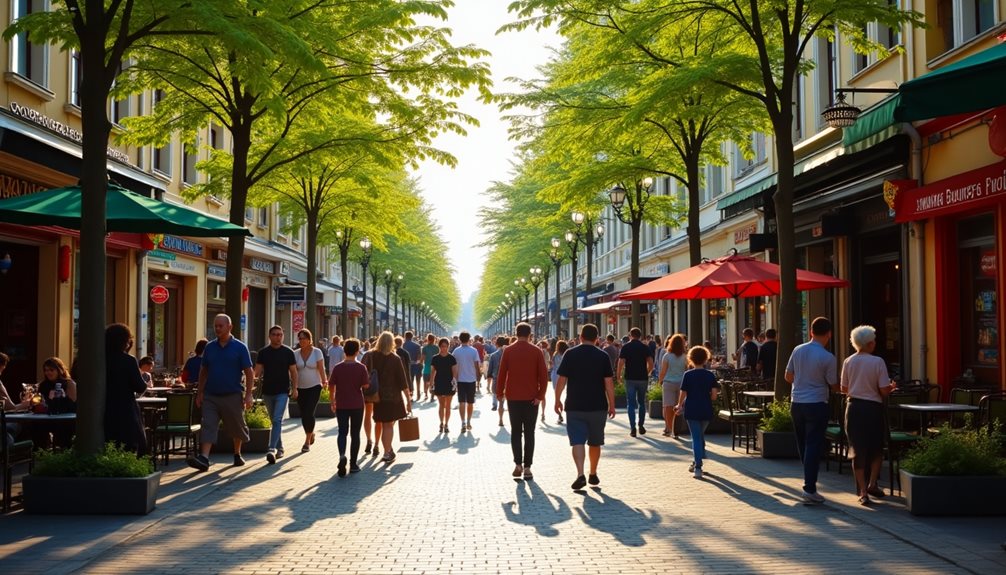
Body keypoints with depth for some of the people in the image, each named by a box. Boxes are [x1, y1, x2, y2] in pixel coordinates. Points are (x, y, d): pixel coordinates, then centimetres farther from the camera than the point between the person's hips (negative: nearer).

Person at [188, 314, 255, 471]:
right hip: (210, 396, 2)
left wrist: (249, 395, -11)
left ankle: (237, 454, 32)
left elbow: (249, 372, -4)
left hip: (232, 396, -2)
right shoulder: (209, 347, 8)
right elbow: (203, 371, 14)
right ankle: (203, 458, -19)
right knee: (208, 426, -10)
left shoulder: (239, 347, -3)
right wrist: (199, 393, 8)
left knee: (236, 427, 11)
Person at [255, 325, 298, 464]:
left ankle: (272, 449, -22)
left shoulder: (288, 352, 1)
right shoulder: (263, 352, 4)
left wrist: (294, 388, -1)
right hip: (267, 391, 3)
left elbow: (293, 371, 5)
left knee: (277, 420, -15)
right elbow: (258, 371, 5)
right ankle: (279, 449, 23)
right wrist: (256, 376, -16)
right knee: (274, 421, 13)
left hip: (283, 392, -3)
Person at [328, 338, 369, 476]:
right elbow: (366, 385, -10)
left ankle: (342, 455, -20)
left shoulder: (337, 367, -3)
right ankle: (353, 463, 12)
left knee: (342, 432, 7)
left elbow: (331, 386, -1)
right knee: (355, 433, 9)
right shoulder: (361, 367, -8)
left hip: (341, 405, 1)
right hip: (357, 405, -1)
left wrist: (333, 401, 12)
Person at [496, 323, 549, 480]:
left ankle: (518, 464, 0)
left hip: (513, 397, 0)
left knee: (515, 431, 9)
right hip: (531, 398, 0)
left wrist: (499, 393, 7)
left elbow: (502, 373, -1)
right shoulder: (536, 351, -2)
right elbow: (543, 374, -6)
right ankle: (527, 467, 2)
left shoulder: (508, 351, -1)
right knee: (529, 433, 5)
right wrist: (540, 395, -4)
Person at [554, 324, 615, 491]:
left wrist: (557, 400, 7)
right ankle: (593, 475, 26)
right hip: (597, 407, 1)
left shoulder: (570, 354, -2)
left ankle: (580, 474, -22)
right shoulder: (602, 356, -1)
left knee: (577, 441, -5)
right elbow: (609, 383, -4)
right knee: (595, 442, 16)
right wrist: (612, 405, 2)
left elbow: (562, 379, -3)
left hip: (575, 406, -1)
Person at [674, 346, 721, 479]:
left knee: (696, 438, 0)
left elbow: (683, 394, -5)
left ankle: (698, 468, -10)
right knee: (700, 435, 21)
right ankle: (696, 462, 32)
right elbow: (714, 395, -6)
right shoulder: (710, 375, -2)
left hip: (692, 410, -2)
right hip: (706, 411, 2)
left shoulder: (688, 375, -6)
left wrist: (679, 406, 13)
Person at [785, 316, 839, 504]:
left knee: (803, 445, 16)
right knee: (814, 446, -4)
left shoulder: (798, 350, 1)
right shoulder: (827, 358, -13)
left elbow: (788, 377, 10)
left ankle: (810, 480, 29)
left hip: (796, 403, 5)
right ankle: (809, 489, -8)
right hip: (816, 404, -5)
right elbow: (834, 386, -5)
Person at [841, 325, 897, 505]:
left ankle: (862, 492, 8)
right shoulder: (878, 362, -12)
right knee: (876, 448, 18)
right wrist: (892, 387, 9)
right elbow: (884, 390, -13)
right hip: (873, 409, -3)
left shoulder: (848, 362, 1)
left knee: (857, 450, 8)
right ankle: (872, 484, 8)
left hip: (854, 408, 3)